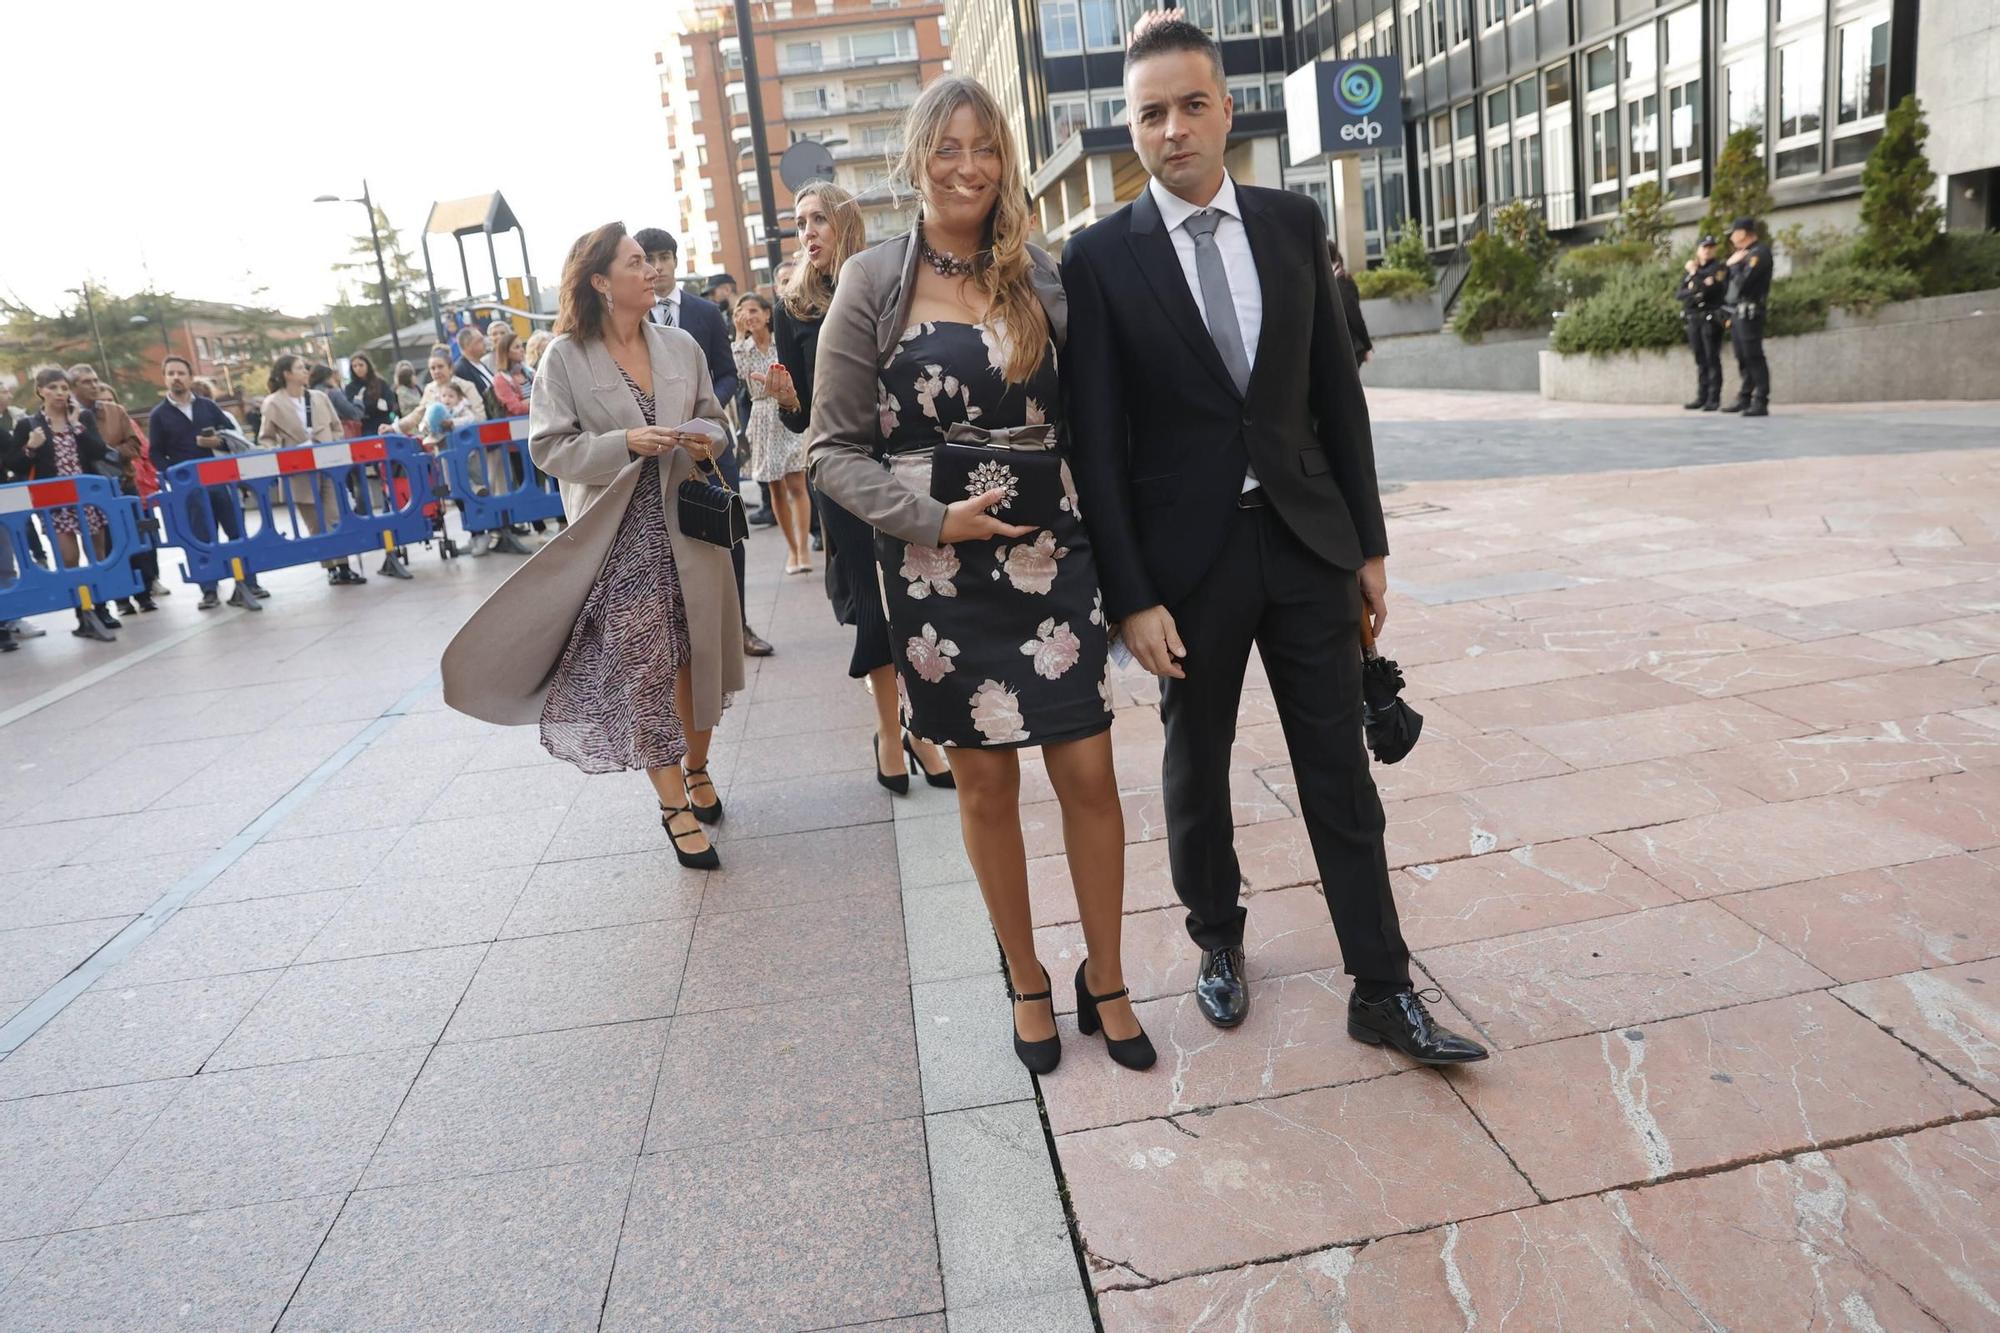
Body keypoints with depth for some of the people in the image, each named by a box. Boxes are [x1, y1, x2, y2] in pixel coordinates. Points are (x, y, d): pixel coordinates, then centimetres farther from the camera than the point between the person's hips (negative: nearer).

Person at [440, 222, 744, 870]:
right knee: (642, 667, -2)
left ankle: (696, 767, 34)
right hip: (619, 536, -4)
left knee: (697, 655, 11)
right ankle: (674, 805, 9)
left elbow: (713, 417, 17)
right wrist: (625, 443, -18)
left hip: (688, 525, 4)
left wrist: (708, 439, -7)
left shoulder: (681, 346, 7)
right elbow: (548, 448, -5)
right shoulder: (565, 357, -4)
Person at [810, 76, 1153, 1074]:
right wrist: (933, 514, -15)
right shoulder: (872, 285, -2)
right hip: (939, 574, -2)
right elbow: (836, 451, -3)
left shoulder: (1042, 278, 5)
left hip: (1052, 561, 2)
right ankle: (1027, 984, 29)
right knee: (986, 783, 9)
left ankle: (1104, 980, 24)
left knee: (1088, 773, 3)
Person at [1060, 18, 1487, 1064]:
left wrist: (1369, 541, 5)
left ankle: (1382, 991, 18)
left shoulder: (1293, 223, 5)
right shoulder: (1100, 257, -5)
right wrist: (1131, 597, -11)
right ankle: (1218, 940, 37)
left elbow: (1337, 390, 7)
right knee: (1197, 769, 14)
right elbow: (1097, 441, -7)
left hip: (1308, 542, 2)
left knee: (1339, 773, 6)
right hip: (1188, 555, -2)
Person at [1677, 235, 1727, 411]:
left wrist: (1694, 274, -11)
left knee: (1712, 359, -7)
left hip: (1711, 319, -5)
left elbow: (1711, 290, -16)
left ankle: (1714, 398, -6)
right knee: (1700, 360, 7)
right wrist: (1694, 292, -12)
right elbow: (1678, 294, 5)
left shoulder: (1719, 268, 1)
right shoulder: (1689, 270, 15)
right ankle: (1701, 396, 10)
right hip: (1693, 319, 5)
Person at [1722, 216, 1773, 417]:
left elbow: (1743, 281, -19)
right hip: (1737, 312, 9)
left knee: (1754, 357, -11)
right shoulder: (1745, 253, 19)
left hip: (1749, 313, -9)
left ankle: (1761, 403, -12)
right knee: (1742, 358, 12)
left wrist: (1733, 265, -7)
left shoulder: (1760, 252, -10)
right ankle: (1744, 398, 18)